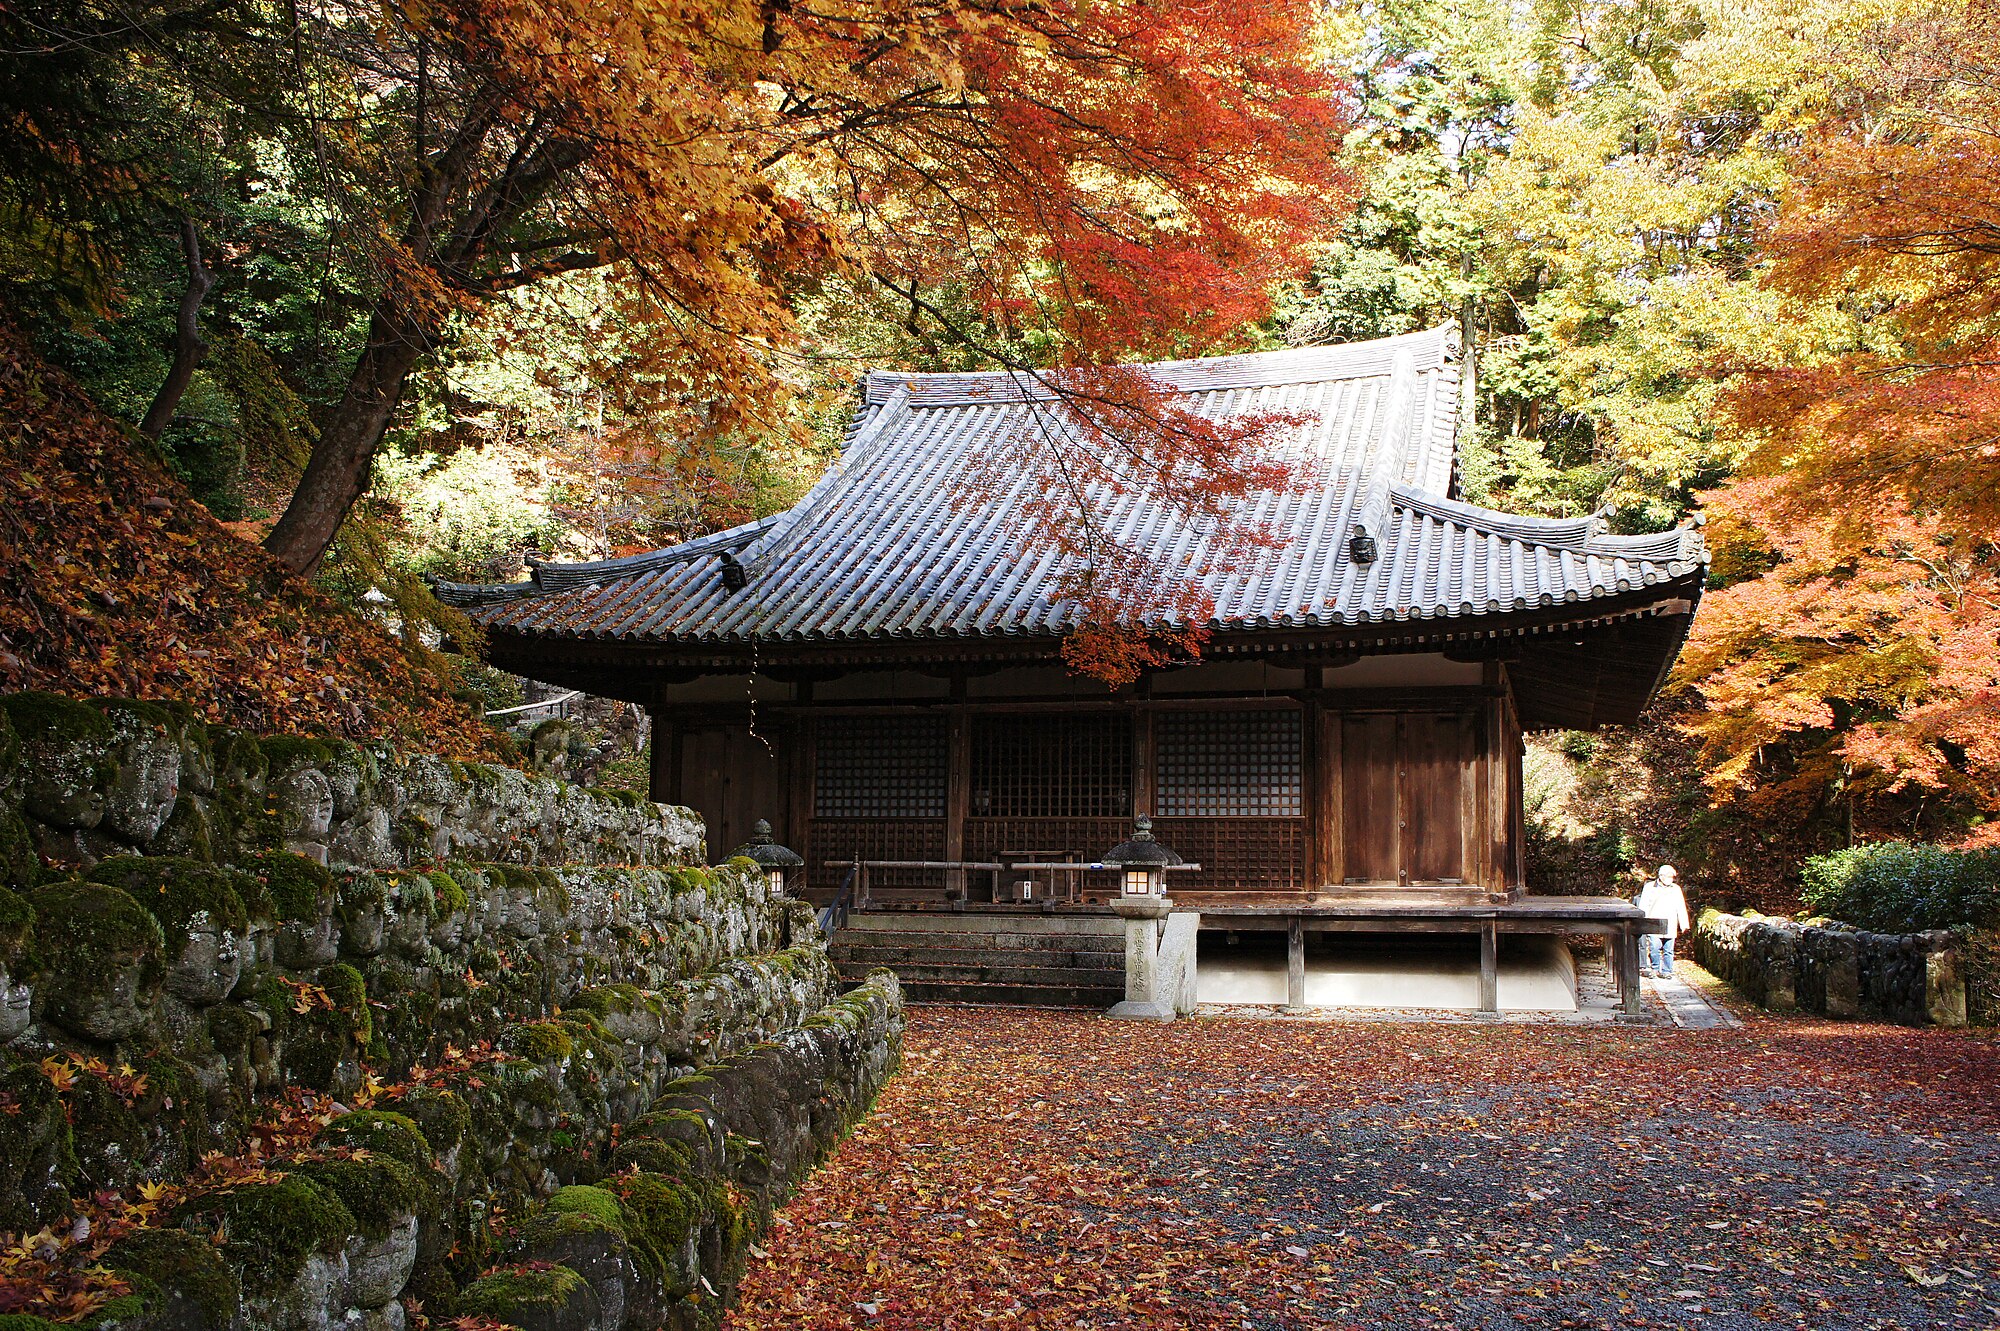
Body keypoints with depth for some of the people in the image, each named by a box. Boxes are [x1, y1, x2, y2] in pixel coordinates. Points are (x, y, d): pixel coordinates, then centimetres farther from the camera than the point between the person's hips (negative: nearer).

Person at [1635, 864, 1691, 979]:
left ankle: (1666, 971, 10)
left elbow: (1681, 907, 13)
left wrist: (1683, 924, 7)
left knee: (1668, 950, 1)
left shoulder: (1676, 889, 14)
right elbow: (1643, 906, 5)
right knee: (1655, 948, -9)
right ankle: (1655, 969, 7)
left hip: (1670, 926, 2)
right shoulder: (1650, 887, 6)